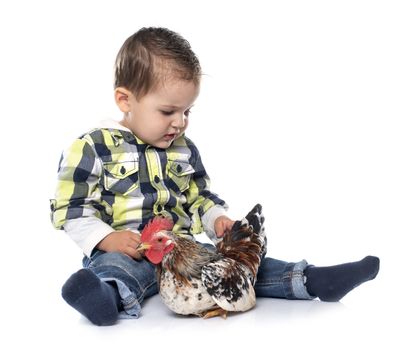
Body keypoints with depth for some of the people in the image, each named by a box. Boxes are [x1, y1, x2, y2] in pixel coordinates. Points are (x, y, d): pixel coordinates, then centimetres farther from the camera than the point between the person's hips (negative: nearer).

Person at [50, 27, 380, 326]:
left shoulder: (184, 149, 14)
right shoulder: (92, 148, -4)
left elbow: (201, 198, 23)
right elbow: (71, 209, -5)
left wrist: (217, 219, 2)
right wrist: (107, 238, -20)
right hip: (124, 252, -5)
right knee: (114, 267, -38)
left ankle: (310, 280, -17)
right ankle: (111, 296, -68)